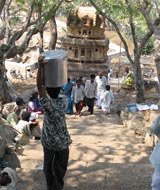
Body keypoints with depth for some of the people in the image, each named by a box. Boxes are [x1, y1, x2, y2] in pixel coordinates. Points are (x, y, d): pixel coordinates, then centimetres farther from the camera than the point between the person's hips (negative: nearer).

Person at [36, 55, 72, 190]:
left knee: (48, 167, 17)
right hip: (63, 141, 2)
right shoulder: (64, 102, -9)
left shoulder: (47, 104, -20)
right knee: (60, 167, 16)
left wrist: (40, 66, -28)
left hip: (49, 142, -2)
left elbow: (39, 86, -24)